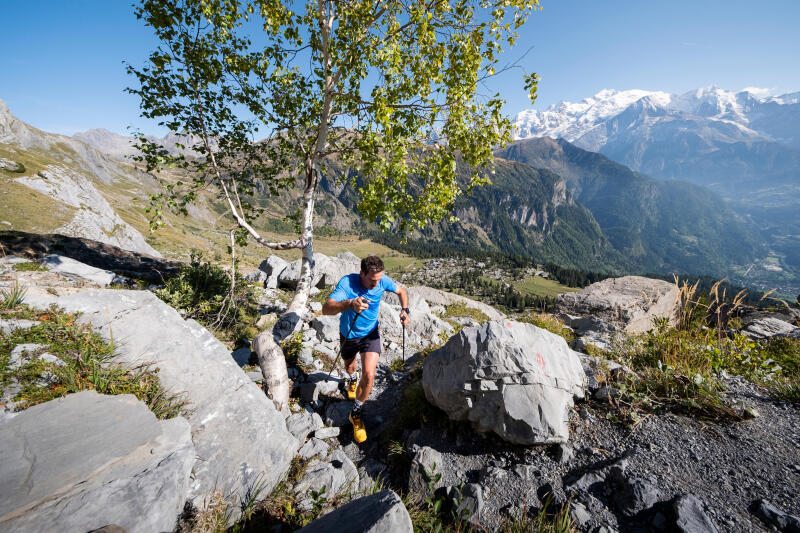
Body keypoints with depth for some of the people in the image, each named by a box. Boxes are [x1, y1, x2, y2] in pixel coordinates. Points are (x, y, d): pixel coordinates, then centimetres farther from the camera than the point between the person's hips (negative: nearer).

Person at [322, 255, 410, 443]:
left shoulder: (383, 281, -21)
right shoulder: (347, 282, -32)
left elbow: (401, 291, 0)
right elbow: (326, 309, -44)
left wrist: (404, 310, -18)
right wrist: (350, 304, -63)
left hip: (371, 333, 1)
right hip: (348, 335, 0)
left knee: (369, 375, -15)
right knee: (349, 366, 26)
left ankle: (356, 413, 12)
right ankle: (352, 378, 65)